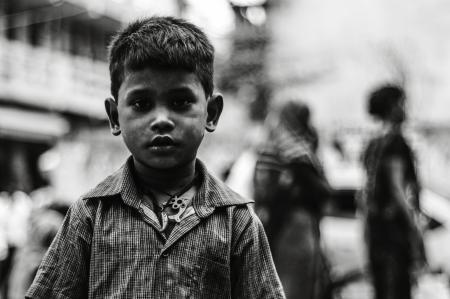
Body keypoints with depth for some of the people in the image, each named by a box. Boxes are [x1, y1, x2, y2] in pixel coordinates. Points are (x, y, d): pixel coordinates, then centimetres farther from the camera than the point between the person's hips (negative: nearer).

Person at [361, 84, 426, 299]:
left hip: (374, 224, 8)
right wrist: (415, 227, -16)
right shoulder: (396, 143, -11)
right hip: (395, 224, -8)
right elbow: (397, 188, -17)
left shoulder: (372, 145, 13)